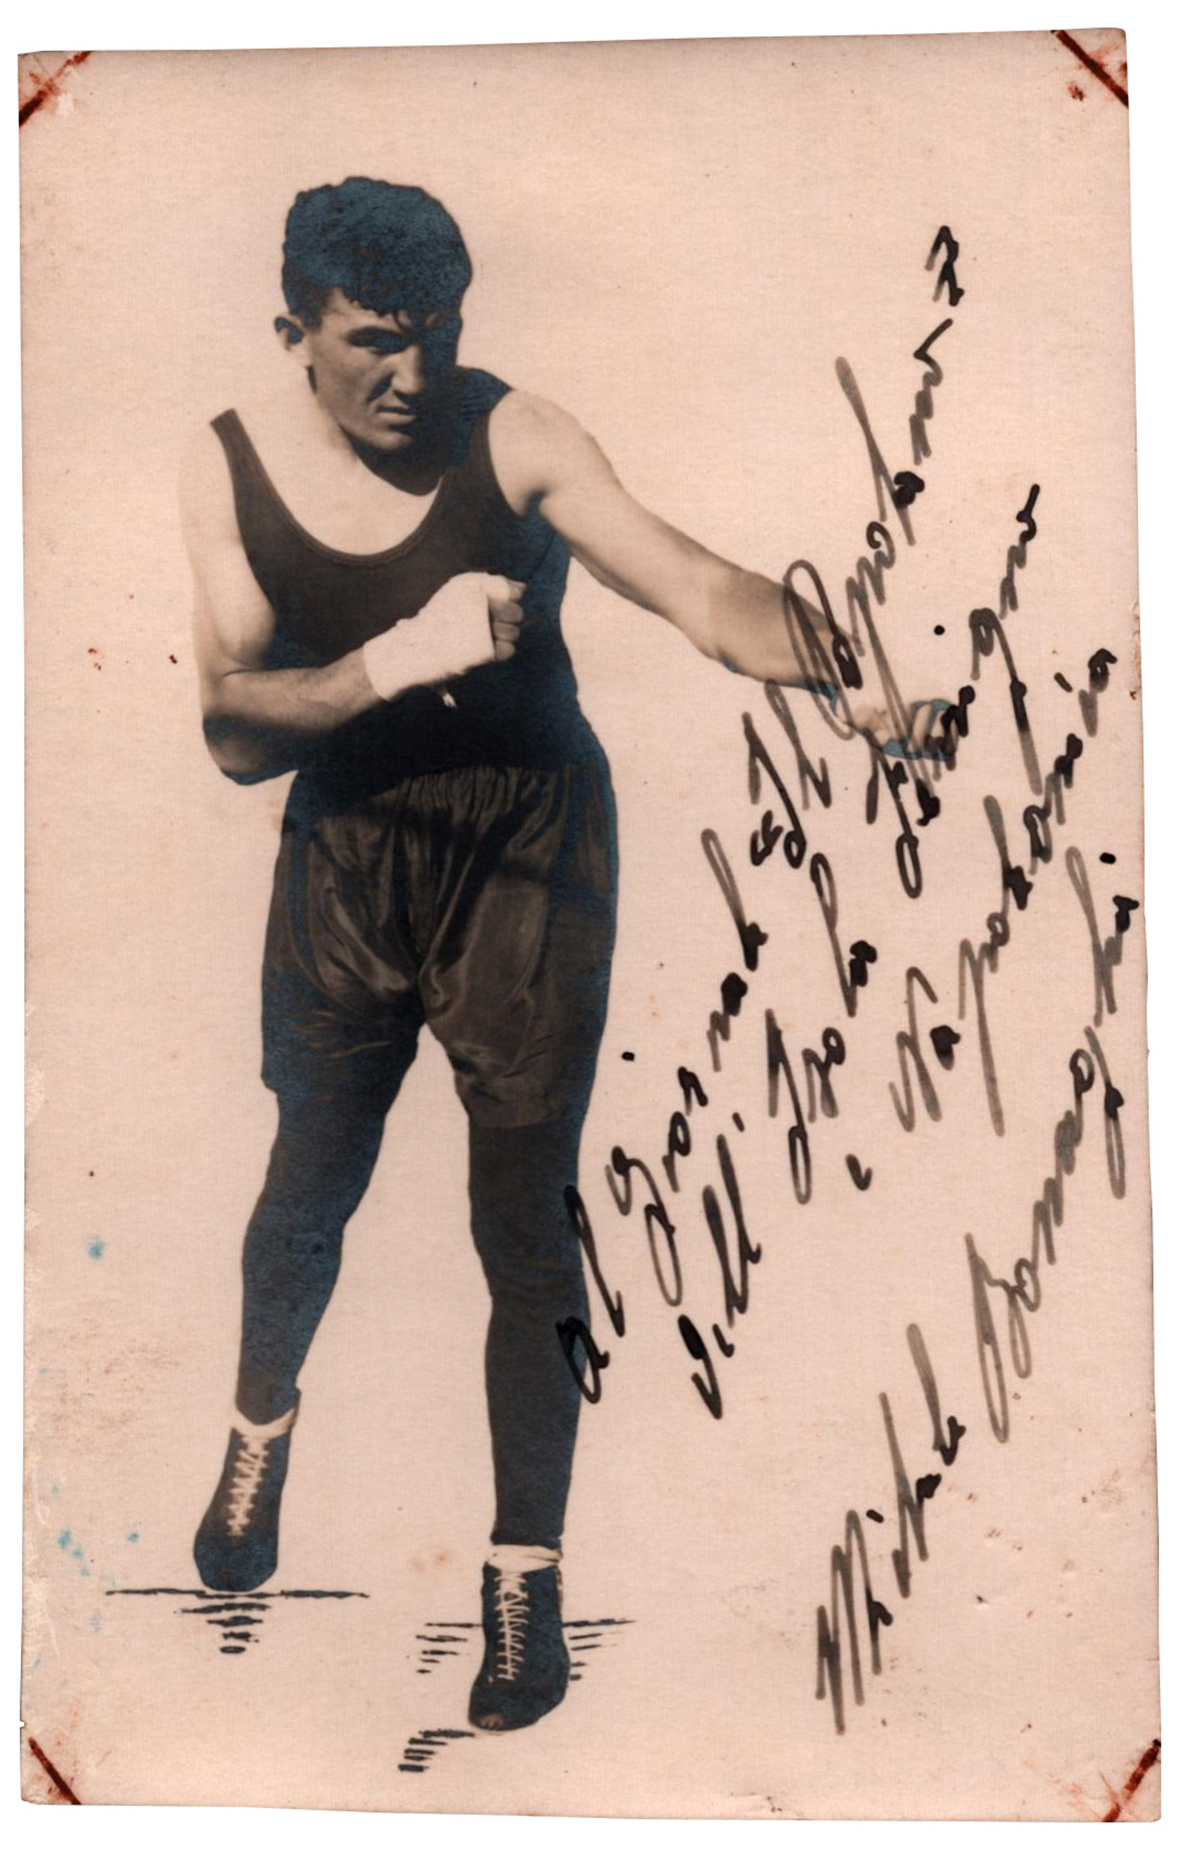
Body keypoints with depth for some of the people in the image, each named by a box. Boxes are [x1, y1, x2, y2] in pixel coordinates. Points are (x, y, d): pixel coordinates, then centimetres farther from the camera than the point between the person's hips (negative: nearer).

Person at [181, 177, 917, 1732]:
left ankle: (528, 1568, 20)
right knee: (310, 1181, 20)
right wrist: (401, 656, -34)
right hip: (349, 861, 3)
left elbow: (698, 589, -26)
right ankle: (262, 1427, 51)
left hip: (531, 860, -2)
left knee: (524, 1224, 1)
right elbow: (235, 730, -17)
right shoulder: (231, 470, -8)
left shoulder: (512, 438, -15)